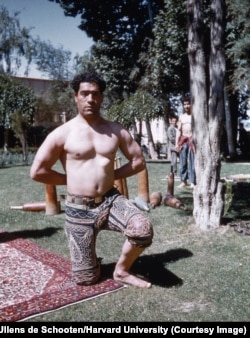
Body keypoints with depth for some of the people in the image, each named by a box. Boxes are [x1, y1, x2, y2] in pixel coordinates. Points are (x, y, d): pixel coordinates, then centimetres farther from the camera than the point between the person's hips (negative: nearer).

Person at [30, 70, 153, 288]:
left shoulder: (116, 131, 2)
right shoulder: (62, 134, -6)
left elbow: (138, 161, 10)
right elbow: (37, 172, -4)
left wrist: (111, 175, 1)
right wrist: (71, 179, 0)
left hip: (111, 201, 2)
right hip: (79, 209, -2)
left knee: (143, 229, -28)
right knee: (86, 279, 1)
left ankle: (122, 270, 2)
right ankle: (89, 260, 39)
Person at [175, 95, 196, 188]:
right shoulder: (181, 116, 14)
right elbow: (179, 130, 13)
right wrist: (176, 143, 6)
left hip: (192, 140, -4)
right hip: (183, 140, 4)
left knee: (192, 162, -6)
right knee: (182, 162, 2)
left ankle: (192, 182, -4)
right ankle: (183, 181, 8)